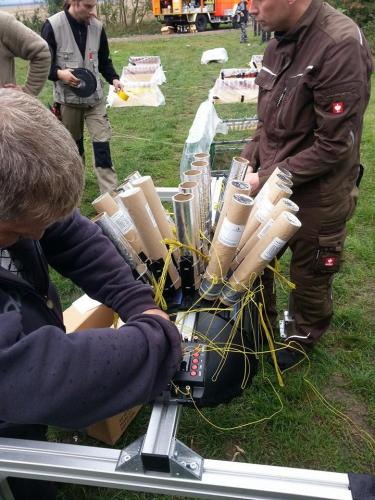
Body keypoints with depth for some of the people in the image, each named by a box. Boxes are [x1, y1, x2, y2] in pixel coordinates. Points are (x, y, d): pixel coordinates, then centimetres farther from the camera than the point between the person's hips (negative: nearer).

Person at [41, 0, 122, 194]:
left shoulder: (97, 26, 1)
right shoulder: (53, 26, -11)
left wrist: (113, 78, -6)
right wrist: (58, 73, -26)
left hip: (94, 97, 2)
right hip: (67, 98, -2)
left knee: (102, 142, -5)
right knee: (73, 143, 14)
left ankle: (110, 191, 0)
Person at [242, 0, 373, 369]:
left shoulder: (340, 47, -22)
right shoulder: (281, 41, 3)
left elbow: (334, 145, -22)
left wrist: (267, 178, -19)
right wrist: (248, 160, 1)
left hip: (315, 196, -7)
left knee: (309, 276, 15)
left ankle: (303, 337, 44)